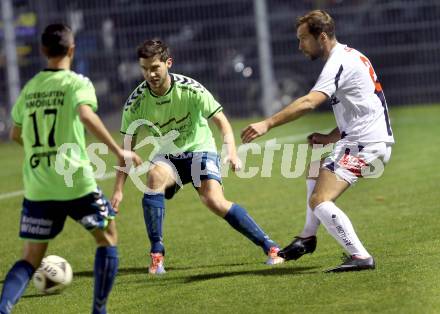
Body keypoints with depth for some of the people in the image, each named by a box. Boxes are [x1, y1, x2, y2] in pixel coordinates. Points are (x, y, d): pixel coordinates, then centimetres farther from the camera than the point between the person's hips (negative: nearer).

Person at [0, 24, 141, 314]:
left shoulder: (29, 88, 11)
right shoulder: (77, 83, -5)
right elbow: (86, 115, -25)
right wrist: (119, 151, -22)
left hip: (37, 188, 4)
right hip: (76, 182, -4)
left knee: (31, 258, 9)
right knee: (107, 237, 18)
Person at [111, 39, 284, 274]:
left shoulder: (190, 89, -20)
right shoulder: (136, 102, -13)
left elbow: (221, 121, -14)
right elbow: (127, 147, -7)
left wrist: (231, 151, -33)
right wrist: (118, 189, -13)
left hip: (199, 150, -2)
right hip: (167, 157, 2)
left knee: (214, 201, -25)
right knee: (154, 176, -32)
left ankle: (269, 246, -11)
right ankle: (157, 254, -25)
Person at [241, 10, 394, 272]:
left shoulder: (339, 63, -15)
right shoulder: (349, 57, 17)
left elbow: (309, 103, -30)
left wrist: (268, 124, -34)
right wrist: (330, 138, 13)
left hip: (365, 144, -11)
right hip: (373, 140, 11)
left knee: (319, 201, -19)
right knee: (316, 172, 31)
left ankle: (360, 257, -24)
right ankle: (308, 238, 41)